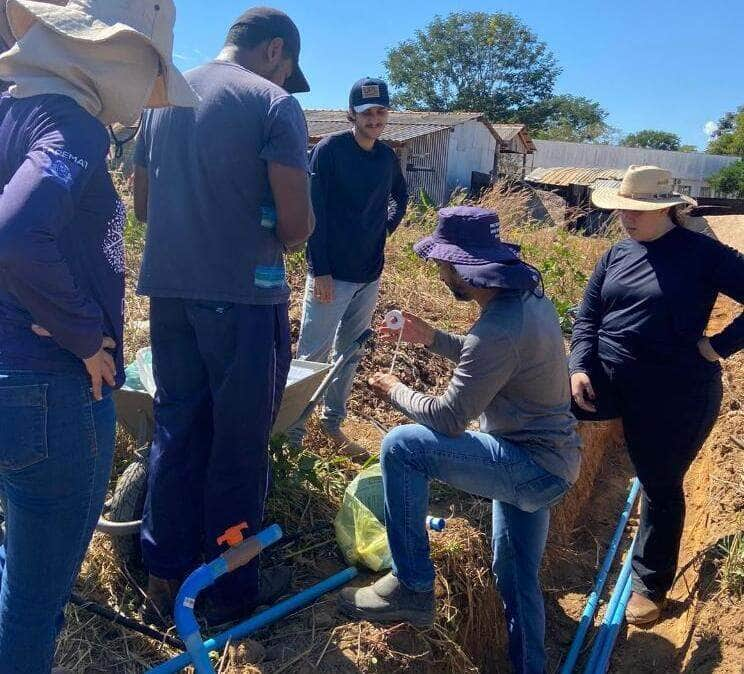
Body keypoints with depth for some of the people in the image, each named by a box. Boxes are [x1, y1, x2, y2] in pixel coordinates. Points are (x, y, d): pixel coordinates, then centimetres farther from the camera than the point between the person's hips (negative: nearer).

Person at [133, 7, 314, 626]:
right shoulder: (275, 103, -6)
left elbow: (142, 206, 18)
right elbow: (297, 224, -13)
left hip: (168, 290, 6)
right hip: (243, 297, -6)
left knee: (175, 433, 15)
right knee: (238, 447, 5)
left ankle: (166, 578, 26)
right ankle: (232, 591, 20)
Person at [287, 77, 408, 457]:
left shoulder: (387, 157, 8)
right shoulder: (329, 150, -9)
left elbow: (400, 197, 27)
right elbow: (314, 212, -13)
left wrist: (387, 228, 11)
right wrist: (320, 270, -17)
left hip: (370, 276, 6)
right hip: (332, 275, -6)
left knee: (350, 354, 14)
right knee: (312, 356, -1)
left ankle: (332, 423, 29)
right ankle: (294, 433, 11)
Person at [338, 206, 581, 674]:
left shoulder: (498, 328, -27)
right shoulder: (529, 295, 3)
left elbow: (448, 418, -22)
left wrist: (395, 391, -5)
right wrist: (431, 337, 10)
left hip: (533, 467, -10)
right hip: (549, 461, 10)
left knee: (402, 446, -18)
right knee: (516, 576, 23)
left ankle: (412, 588, -6)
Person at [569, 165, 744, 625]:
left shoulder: (701, 253, -9)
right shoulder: (616, 255, 6)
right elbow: (587, 318, 5)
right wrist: (580, 368, -9)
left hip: (675, 392, -4)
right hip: (608, 378, 4)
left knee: (661, 487, 11)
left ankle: (651, 585, 33)